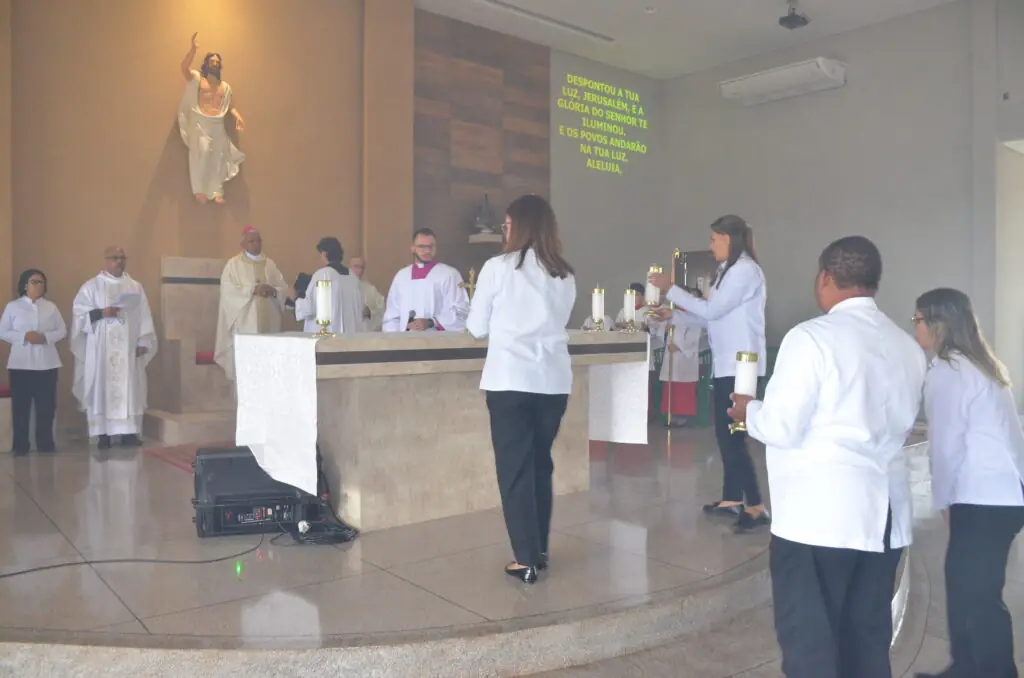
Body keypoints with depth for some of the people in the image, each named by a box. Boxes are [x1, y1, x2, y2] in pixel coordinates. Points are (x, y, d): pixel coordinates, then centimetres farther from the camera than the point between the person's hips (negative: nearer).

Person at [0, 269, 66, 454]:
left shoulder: (51, 306, 9)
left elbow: (62, 331, 8)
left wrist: (45, 337, -11)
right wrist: (24, 336, -15)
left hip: (46, 363, 2)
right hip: (21, 363, -2)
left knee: (46, 405, 3)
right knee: (21, 405, -1)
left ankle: (45, 442, 12)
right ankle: (21, 445, 7)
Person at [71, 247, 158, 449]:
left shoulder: (135, 287, 11)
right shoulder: (91, 286, 5)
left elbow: (144, 317, 7)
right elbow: (78, 312, -1)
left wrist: (143, 342, -3)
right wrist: (101, 313, -16)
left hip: (128, 347, 2)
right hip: (100, 347, -2)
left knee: (129, 387, 0)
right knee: (102, 386, -3)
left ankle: (129, 431, 2)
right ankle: (102, 433, 0)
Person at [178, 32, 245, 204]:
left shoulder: (225, 86, 20)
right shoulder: (197, 79, 6)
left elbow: (228, 106, 23)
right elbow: (184, 67, -12)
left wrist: (237, 116, 1)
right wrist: (193, 49, -26)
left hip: (218, 125, 4)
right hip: (200, 123, -4)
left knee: (219, 155, -4)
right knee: (202, 151, -23)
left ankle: (216, 192, -1)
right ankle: (200, 190, -20)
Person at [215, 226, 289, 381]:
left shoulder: (270, 264, 15)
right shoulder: (234, 264, 3)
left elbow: (284, 288, 9)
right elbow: (228, 291, -8)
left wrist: (274, 291, -13)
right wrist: (253, 290, -18)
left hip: (268, 319, 4)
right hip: (245, 320, -4)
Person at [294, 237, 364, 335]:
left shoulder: (322, 274, -9)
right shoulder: (353, 276, 8)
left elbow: (308, 308, -7)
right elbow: (359, 308, 15)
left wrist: (299, 298, 11)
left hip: (327, 333, -5)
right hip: (351, 333, 6)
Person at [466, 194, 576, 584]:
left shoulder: (498, 267, -3)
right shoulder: (565, 276, 8)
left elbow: (477, 329, 3)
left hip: (509, 379, -4)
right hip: (553, 380, 4)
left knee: (514, 467, 3)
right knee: (540, 463, 15)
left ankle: (526, 559, 5)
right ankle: (539, 550, 24)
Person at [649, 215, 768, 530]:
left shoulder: (745, 270, -13)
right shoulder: (729, 271, 16)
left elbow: (712, 310, -16)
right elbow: (713, 316, 15)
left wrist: (671, 289, -11)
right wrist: (673, 316, 12)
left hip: (739, 366, -10)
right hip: (726, 364, 10)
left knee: (733, 436, -10)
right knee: (725, 434, 12)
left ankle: (756, 508, -3)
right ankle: (732, 500, 22)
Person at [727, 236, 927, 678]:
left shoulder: (812, 337, -12)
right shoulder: (908, 348, 10)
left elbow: (782, 429, -14)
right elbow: (901, 427, 18)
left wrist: (748, 411, 5)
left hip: (819, 513, -7)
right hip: (886, 514, 7)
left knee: (809, 640, 3)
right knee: (869, 639, 16)